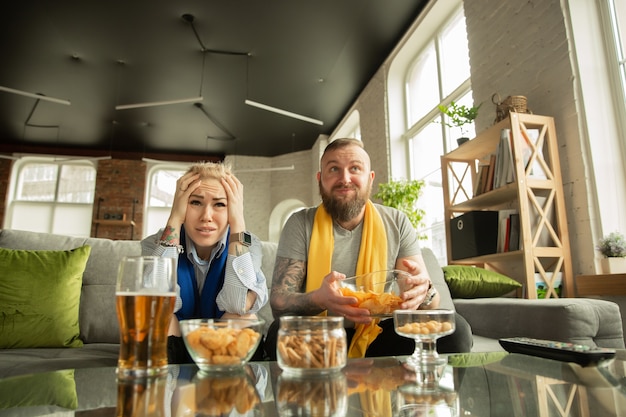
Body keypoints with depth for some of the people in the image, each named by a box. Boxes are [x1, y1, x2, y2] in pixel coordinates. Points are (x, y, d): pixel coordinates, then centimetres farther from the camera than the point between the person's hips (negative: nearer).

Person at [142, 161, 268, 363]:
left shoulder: (248, 244, -12)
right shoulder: (156, 244, -11)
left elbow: (241, 305, -31)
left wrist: (238, 221, -28)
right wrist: (174, 220, -27)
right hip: (168, 354, 1)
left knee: (241, 317, -28)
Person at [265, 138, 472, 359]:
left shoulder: (397, 223, 1)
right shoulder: (301, 224, -4)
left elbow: (432, 302, -2)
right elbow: (278, 301, -12)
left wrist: (424, 293, -28)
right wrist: (319, 299, -35)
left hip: (380, 335, 2)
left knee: (454, 328, -21)